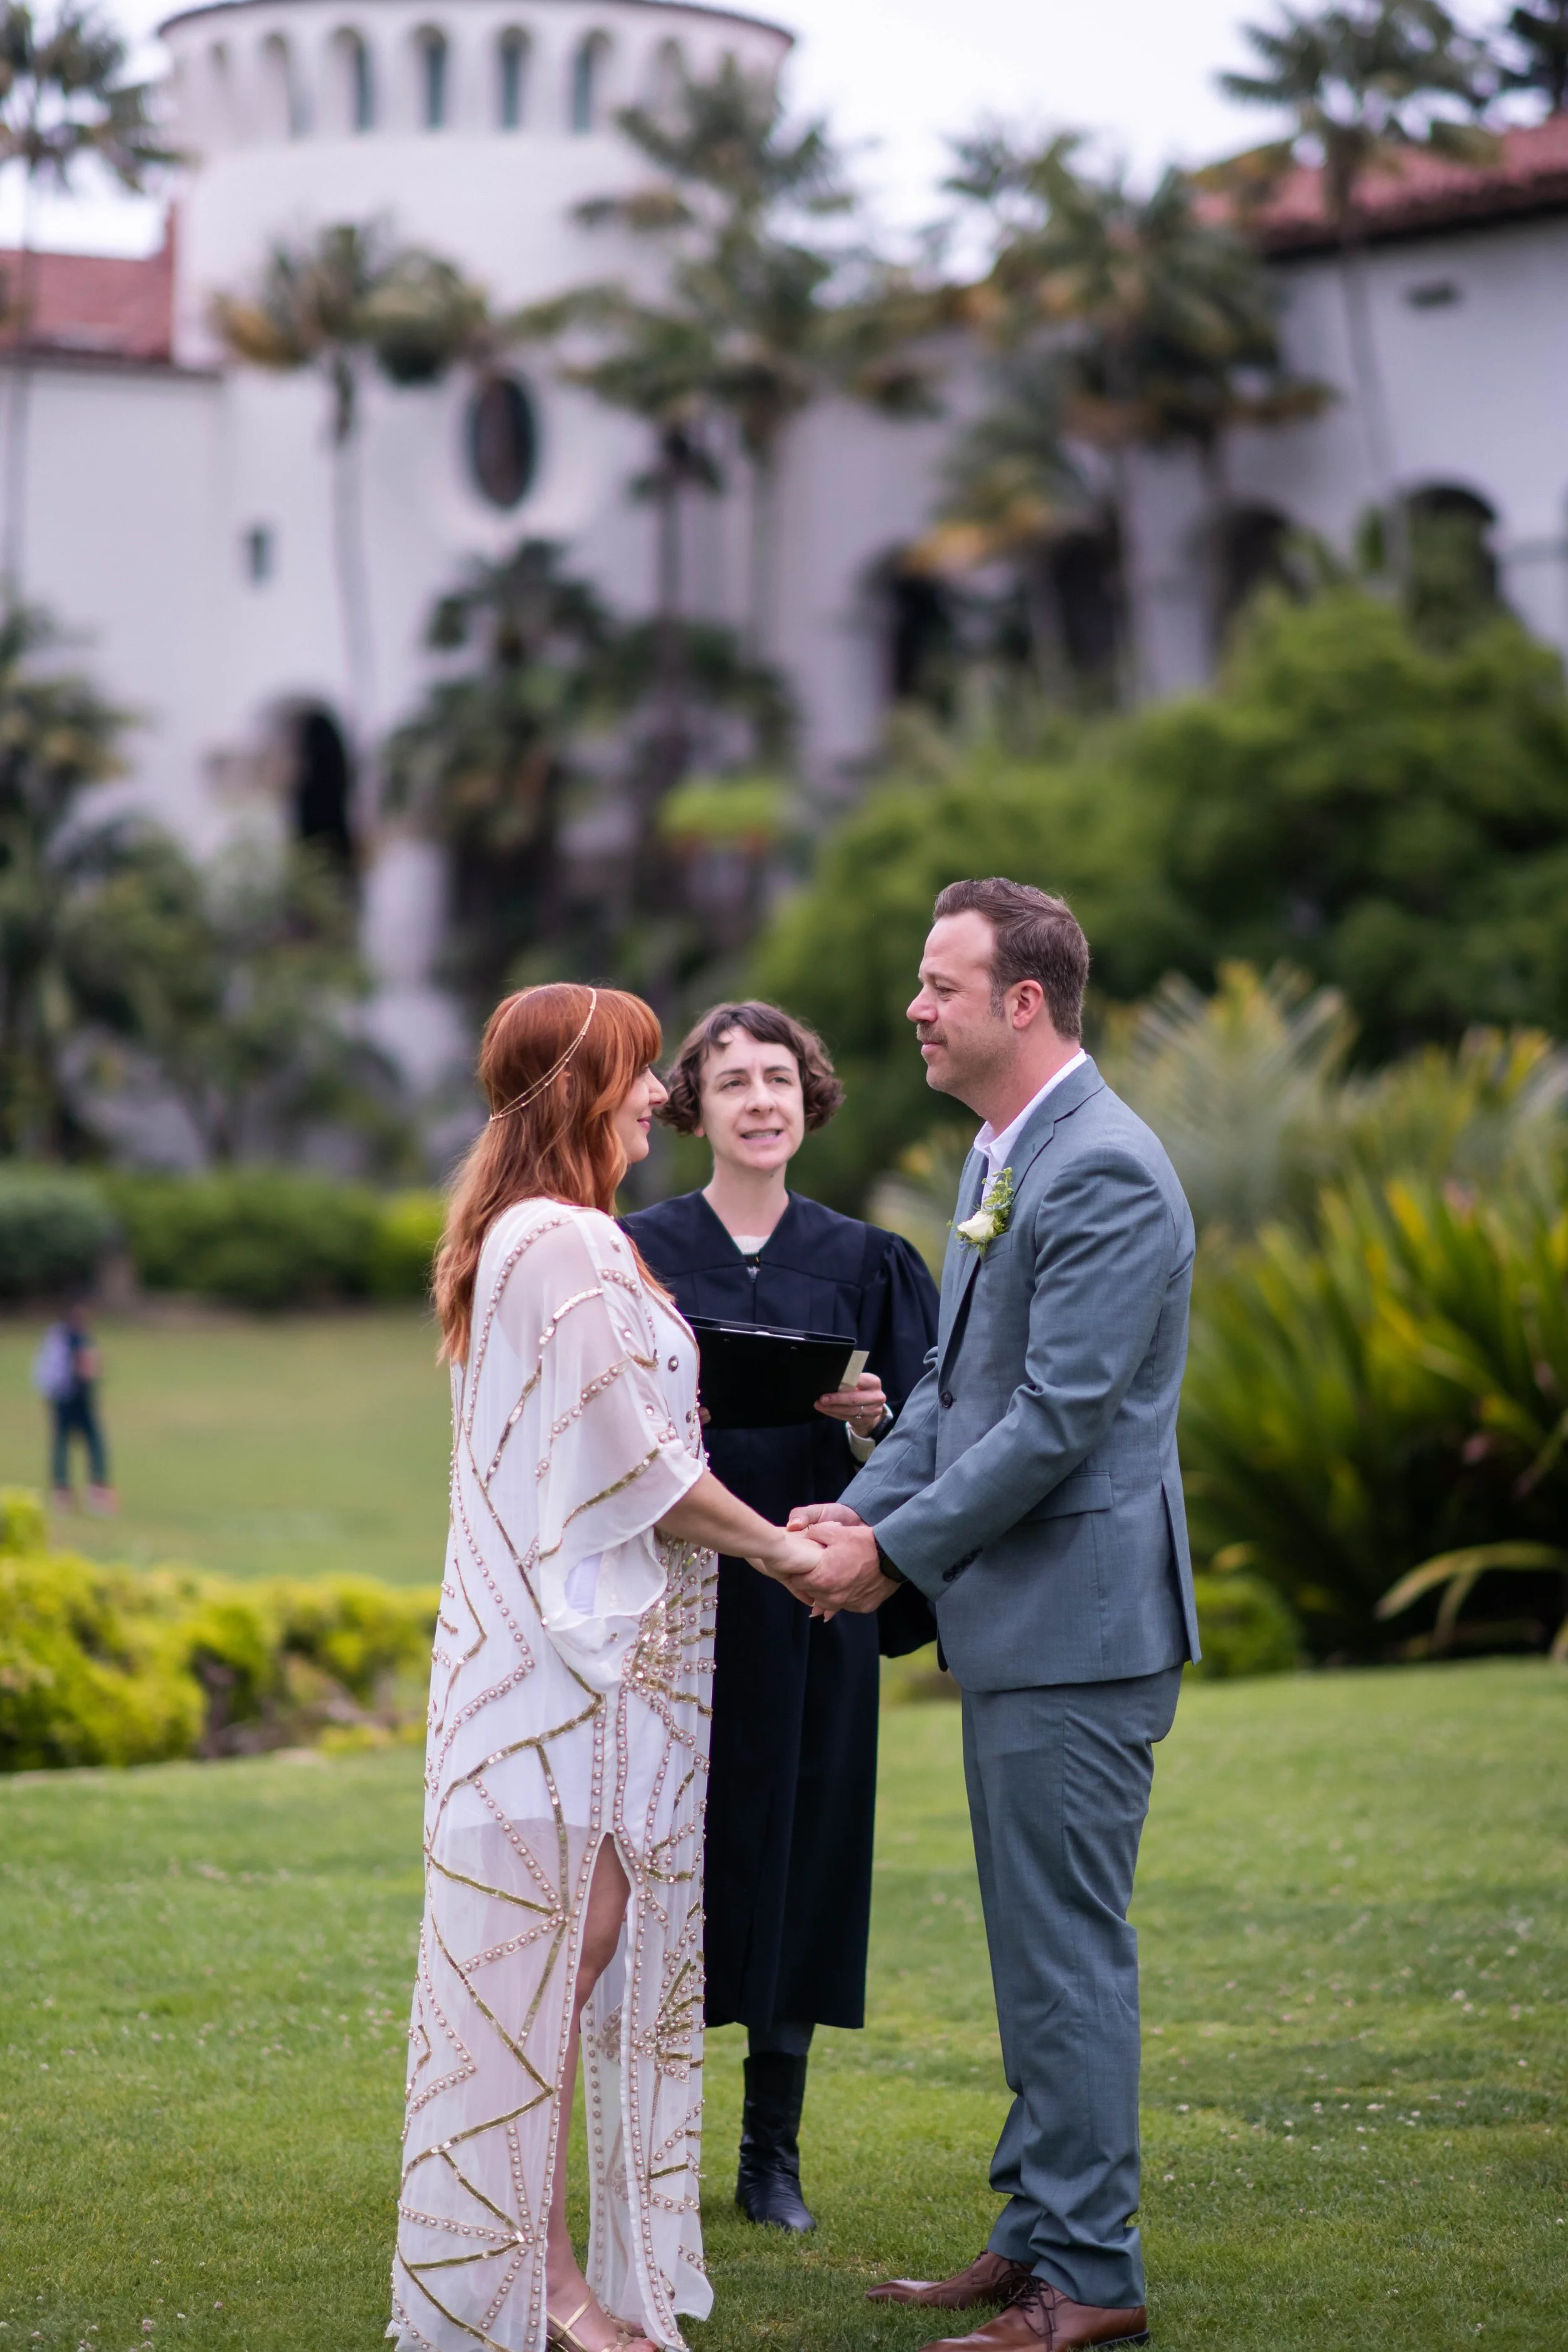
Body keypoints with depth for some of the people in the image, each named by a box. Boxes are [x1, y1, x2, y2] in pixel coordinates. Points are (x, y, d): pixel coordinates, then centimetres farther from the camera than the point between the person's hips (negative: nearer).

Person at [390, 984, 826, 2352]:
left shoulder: (531, 1238, 16)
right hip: (580, 1647, -10)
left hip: (578, 1635, 10)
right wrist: (778, 1546, -5)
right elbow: (639, 1463, -17)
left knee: (580, 1944, 12)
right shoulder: (567, 1247, -17)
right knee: (564, 1941, -5)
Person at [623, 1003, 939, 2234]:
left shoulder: (865, 1263, 7)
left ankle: (774, 2155, 14)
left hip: (807, 1606, 1)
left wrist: (868, 1424, -15)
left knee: (796, 1859, 4)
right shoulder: (637, 1254, 3)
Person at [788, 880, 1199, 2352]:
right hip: (1015, 1621, 10)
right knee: (1035, 1947, 16)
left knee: (1066, 1951, -4)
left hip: (1078, 1620, -10)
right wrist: (861, 1506, 3)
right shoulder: (1000, 1158, 15)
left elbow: (1058, 1414, -22)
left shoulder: (1103, 1172, -18)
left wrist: (896, 1549, -15)